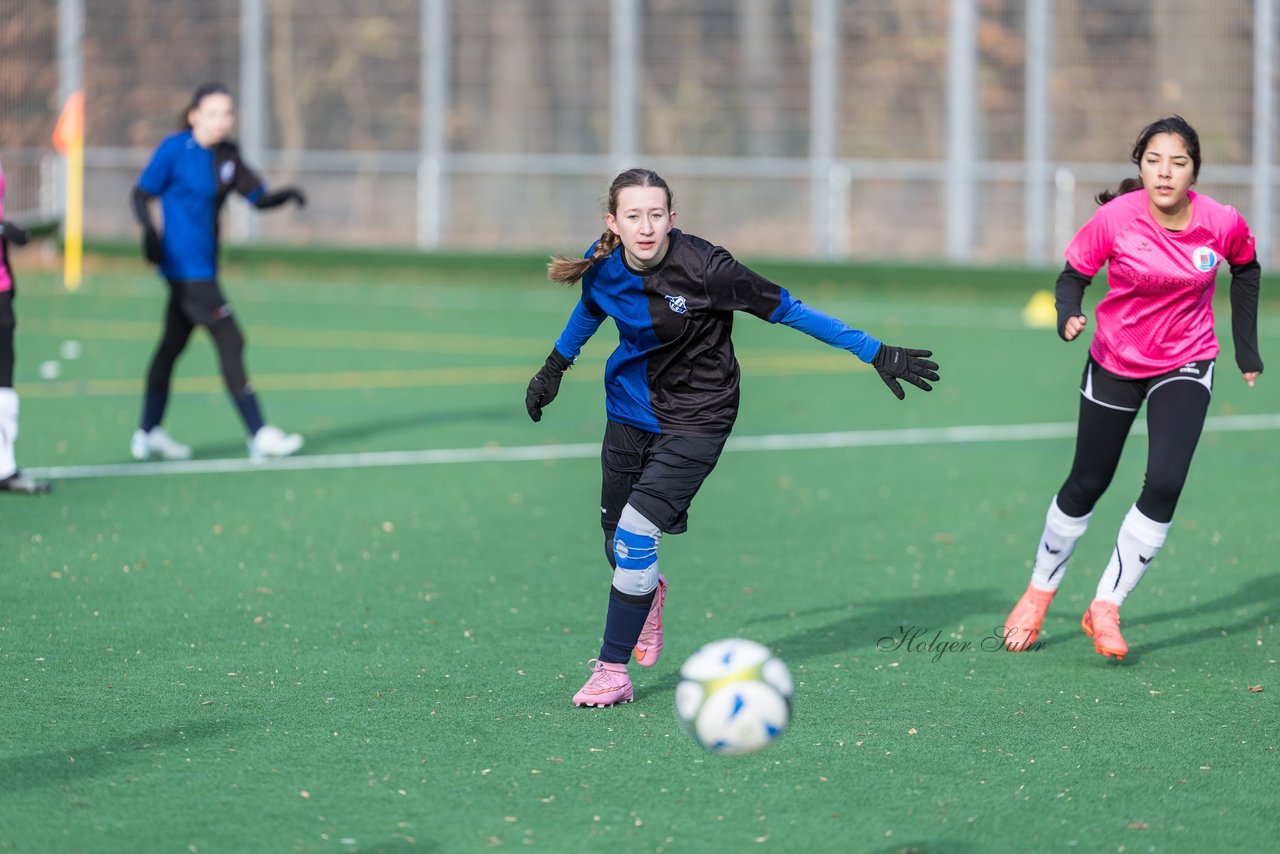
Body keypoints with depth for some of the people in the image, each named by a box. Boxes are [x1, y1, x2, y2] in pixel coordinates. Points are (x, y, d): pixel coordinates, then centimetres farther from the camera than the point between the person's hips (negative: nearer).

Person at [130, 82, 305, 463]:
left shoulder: (227, 156, 8)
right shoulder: (174, 149, -11)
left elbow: (258, 198, 6)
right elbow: (142, 194, -8)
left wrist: (287, 195, -14)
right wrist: (149, 228, -25)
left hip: (203, 267, 8)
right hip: (186, 265, -8)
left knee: (173, 344, 16)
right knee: (230, 342, -10)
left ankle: (148, 434, 26)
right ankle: (259, 435, -8)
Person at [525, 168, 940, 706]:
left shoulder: (704, 268, -25)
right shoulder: (602, 265, -11)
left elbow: (787, 309, -18)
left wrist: (875, 352, -16)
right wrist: (555, 367, 26)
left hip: (694, 419, -5)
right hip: (629, 412, 5)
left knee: (636, 536, -17)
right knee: (619, 547, 13)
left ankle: (613, 670, -2)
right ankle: (649, 592, 50)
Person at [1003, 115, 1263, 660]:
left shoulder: (1223, 224, -16)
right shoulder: (1115, 218, -22)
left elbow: (1246, 269, 5)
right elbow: (1073, 274, -9)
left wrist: (1247, 349, 9)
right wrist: (1069, 317, -31)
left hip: (1186, 365, 0)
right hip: (1115, 364, 0)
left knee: (1164, 486, -17)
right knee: (1086, 486, 10)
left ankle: (1105, 608, -3)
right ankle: (1040, 592, 35)